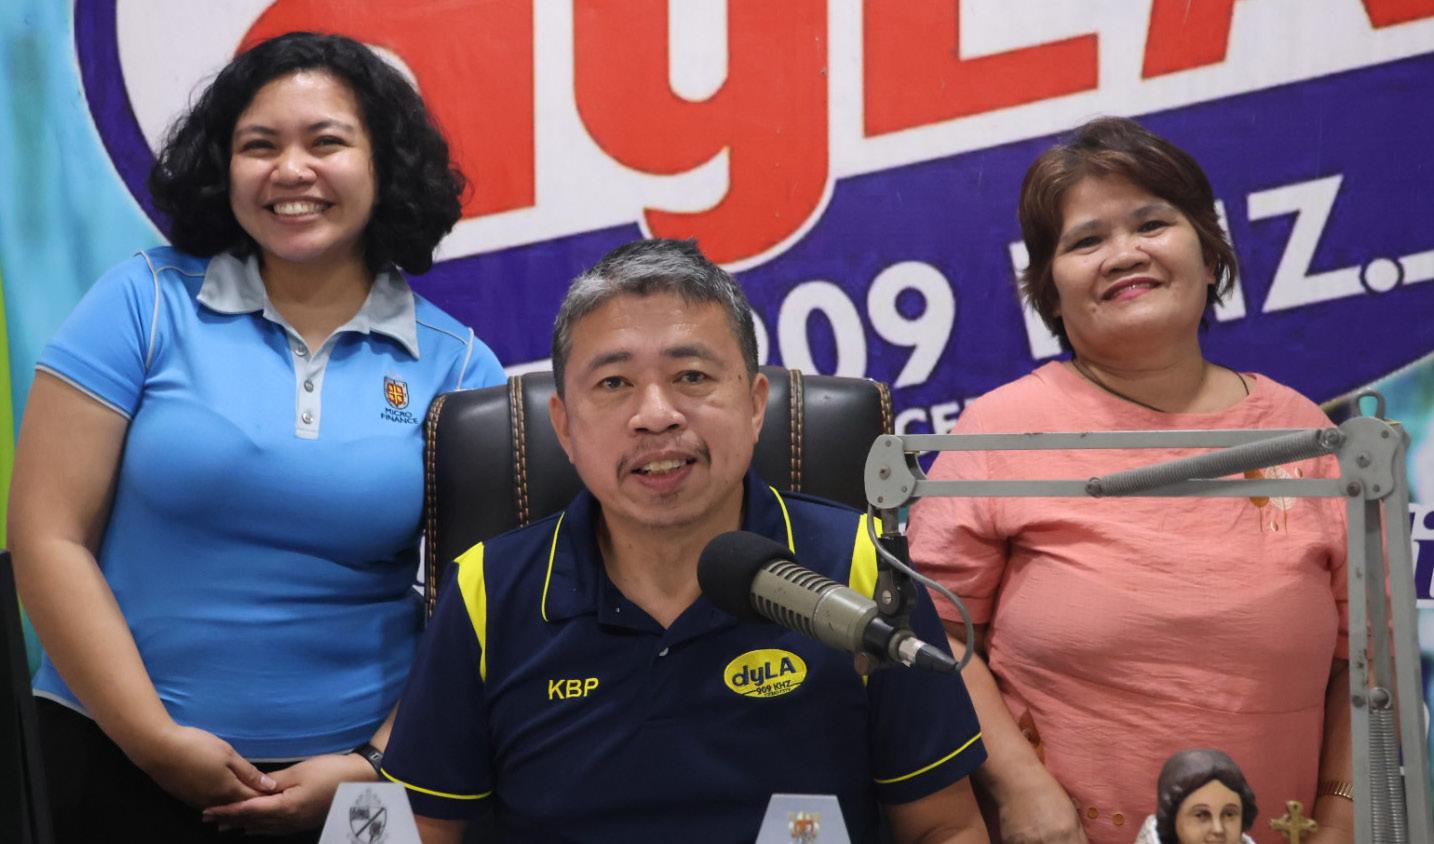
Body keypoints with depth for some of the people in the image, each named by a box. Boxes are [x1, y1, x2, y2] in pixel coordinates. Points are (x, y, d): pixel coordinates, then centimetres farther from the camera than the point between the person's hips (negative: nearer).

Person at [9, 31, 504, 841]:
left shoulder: (458, 365, 0)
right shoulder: (145, 303, -4)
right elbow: (49, 536, -6)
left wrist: (375, 763, -9)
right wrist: (155, 738, -11)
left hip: (348, 773, 1)